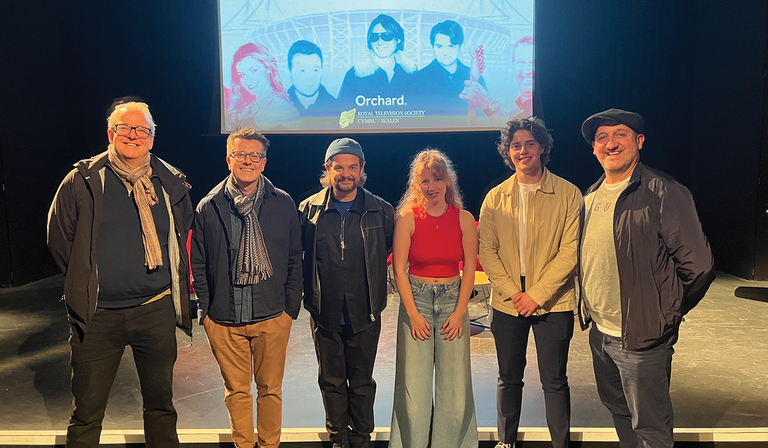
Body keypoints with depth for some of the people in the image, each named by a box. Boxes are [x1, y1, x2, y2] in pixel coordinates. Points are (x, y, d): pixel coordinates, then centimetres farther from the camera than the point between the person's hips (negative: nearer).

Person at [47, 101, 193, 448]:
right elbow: (59, 238, 5)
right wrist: (85, 281, 6)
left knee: (160, 405, 15)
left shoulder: (171, 183, 2)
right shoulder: (82, 181, -3)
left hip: (156, 311, 2)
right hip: (97, 315, -1)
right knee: (86, 413, 9)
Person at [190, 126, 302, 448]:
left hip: (273, 316, 0)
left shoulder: (283, 204, 2)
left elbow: (294, 259, 5)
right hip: (223, 318, 1)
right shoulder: (209, 207, 2)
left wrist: (291, 306, 1)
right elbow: (198, 262, 7)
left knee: (270, 388, 10)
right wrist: (206, 308, 2)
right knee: (236, 390, 12)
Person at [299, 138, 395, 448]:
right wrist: (309, 289, 6)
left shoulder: (381, 211, -3)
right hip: (325, 313, 1)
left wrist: (373, 289, 3)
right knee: (332, 381, 13)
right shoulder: (310, 209, -1)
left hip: (365, 313, -1)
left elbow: (390, 249, 8)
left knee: (362, 381, 12)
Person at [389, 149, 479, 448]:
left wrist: (459, 312, -4)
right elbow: (399, 269, -5)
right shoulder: (407, 217, -5)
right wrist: (413, 314, -8)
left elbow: (470, 269, 2)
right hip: (416, 300, -1)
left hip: (453, 300, 2)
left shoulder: (464, 219, 0)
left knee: (455, 383, 4)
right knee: (413, 382, 1)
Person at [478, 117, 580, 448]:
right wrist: (512, 292, -10)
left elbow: (570, 250, -8)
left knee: (554, 380, 6)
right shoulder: (495, 198, 4)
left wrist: (537, 293, -14)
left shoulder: (568, 194, -3)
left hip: (553, 303, -2)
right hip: (507, 304, 3)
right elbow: (486, 250, 1)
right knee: (509, 378, 14)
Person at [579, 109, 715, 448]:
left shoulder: (663, 192, -15)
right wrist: (590, 310, 10)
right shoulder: (590, 198, 7)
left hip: (642, 338, -7)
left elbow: (697, 264, -15)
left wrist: (665, 315, -6)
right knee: (617, 409, 23)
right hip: (598, 333, 7)